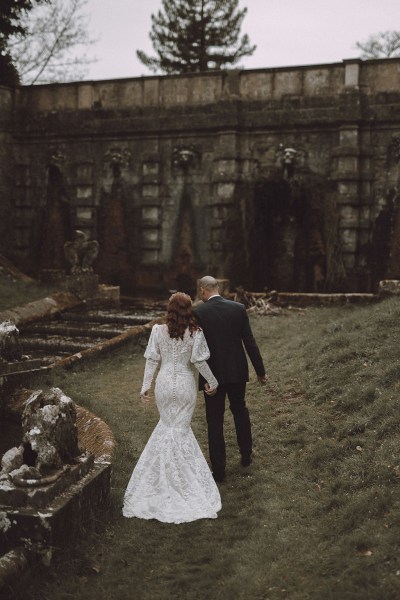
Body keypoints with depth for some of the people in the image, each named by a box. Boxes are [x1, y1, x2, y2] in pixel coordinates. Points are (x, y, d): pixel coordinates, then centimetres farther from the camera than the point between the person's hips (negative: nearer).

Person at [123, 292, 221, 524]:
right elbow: (199, 362, -8)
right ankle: (182, 468, 14)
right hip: (185, 384, -2)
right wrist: (213, 382, 6)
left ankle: (166, 468, 25)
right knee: (181, 428, 10)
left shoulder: (158, 331, -5)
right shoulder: (195, 333, -11)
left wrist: (146, 385, 6)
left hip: (164, 383, 2)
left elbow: (152, 360, -2)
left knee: (167, 424, 20)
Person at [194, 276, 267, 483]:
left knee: (215, 421, 7)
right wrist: (260, 371, 6)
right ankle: (246, 456, 35)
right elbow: (250, 342, -2)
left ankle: (219, 470, 11)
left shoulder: (198, 313, -12)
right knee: (240, 411, 24)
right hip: (237, 372, 3)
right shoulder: (238, 308, -4)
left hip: (212, 374, -3)